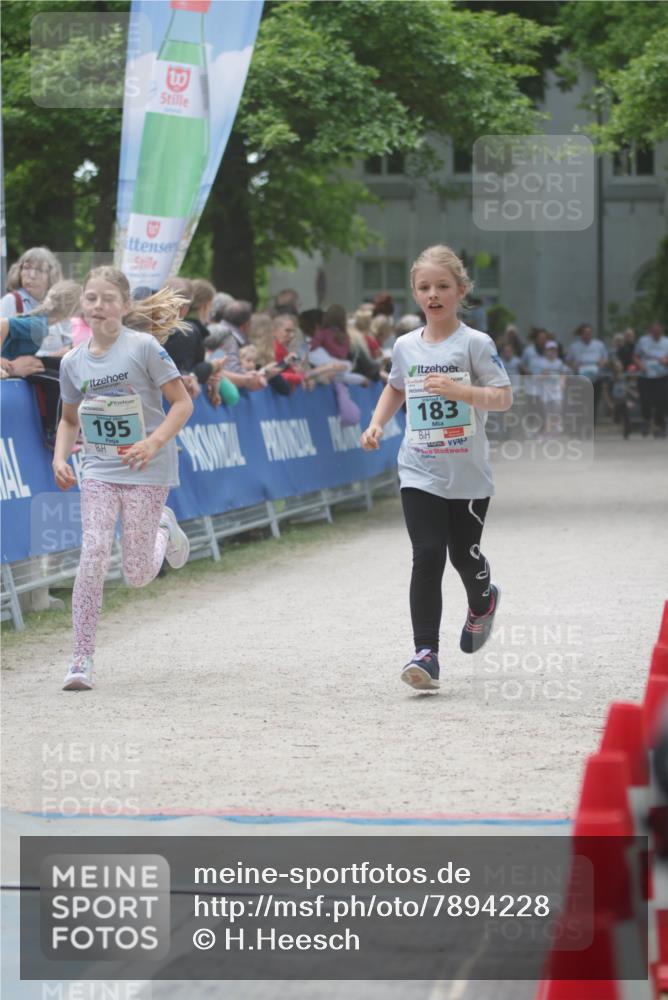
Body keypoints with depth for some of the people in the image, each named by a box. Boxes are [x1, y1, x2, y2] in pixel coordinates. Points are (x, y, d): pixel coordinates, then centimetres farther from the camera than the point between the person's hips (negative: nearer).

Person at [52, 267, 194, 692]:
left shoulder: (144, 347, -11)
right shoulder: (74, 362, 3)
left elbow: (182, 403, -9)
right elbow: (70, 420, 18)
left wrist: (154, 442, -22)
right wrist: (60, 457, 0)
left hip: (147, 470, -3)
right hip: (99, 469, 3)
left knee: (138, 574, 1)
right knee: (94, 554, -16)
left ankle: (163, 527, 37)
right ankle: (82, 660, -12)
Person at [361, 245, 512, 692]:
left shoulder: (475, 343, -7)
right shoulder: (406, 346, 6)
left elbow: (504, 398, -12)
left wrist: (460, 390, -26)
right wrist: (377, 423, 10)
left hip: (468, 474, -2)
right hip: (420, 473, 2)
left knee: (464, 555, 10)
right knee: (428, 556, -12)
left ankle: (483, 601, 46)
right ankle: (426, 654, -13)